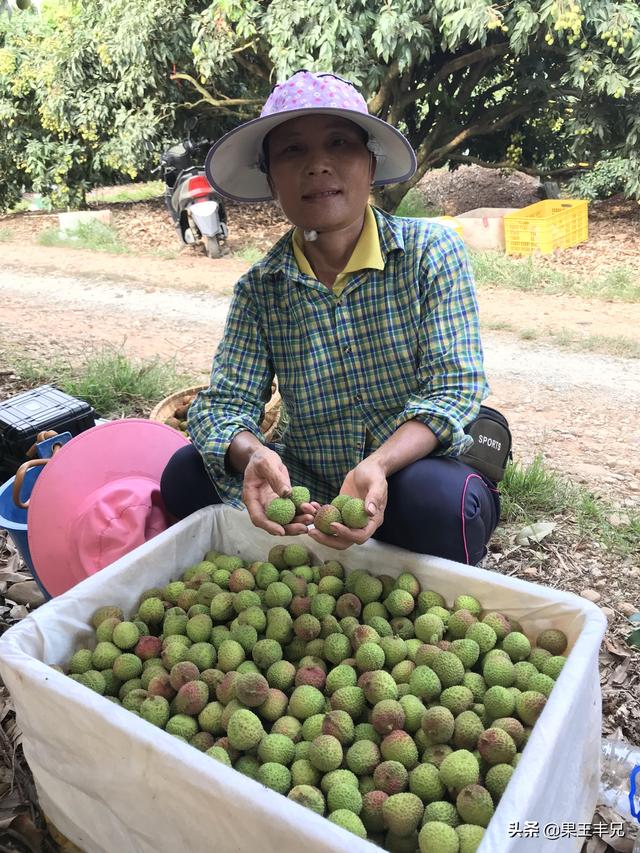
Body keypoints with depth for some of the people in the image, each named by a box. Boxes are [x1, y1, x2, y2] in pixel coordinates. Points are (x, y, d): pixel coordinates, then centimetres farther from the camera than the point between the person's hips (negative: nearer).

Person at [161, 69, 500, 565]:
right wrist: (254, 454, -31)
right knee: (188, 474, -17)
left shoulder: (431, 251, -9)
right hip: (307, 489, 3)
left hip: (416, 473, -2)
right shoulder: (259, 288, -1)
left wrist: (377, 466, -34)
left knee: (439, 496, -35)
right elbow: (224, 403, -6)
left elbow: (453, 388, -15)